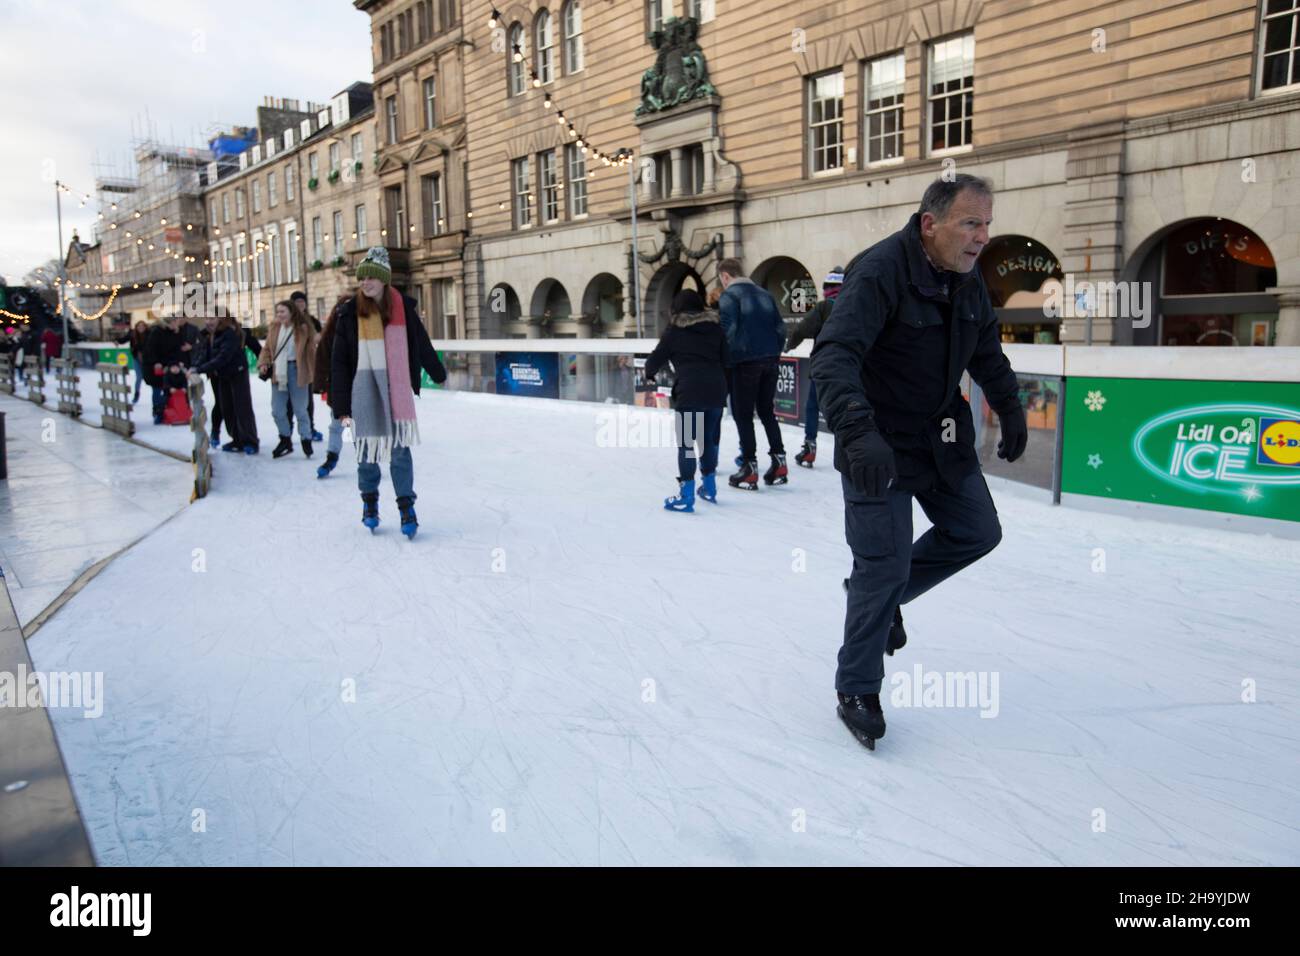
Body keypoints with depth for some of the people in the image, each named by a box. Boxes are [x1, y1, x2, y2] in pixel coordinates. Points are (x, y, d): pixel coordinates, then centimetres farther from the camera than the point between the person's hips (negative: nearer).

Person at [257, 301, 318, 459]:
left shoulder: (302, 328, -7)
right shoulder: (274, 328, 7)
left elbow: (311, 349, -8)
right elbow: (267, 348, 14)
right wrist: (263, 363, -3)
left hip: (296, 372, -5)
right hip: (278, 373, 5)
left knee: (300, 409, 4)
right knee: (277, 410, 8)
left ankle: (306, 440, 19)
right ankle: (285, 439, 26)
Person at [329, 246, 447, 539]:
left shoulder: (403, 308, 0)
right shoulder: (350, 313, -3)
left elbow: (421, 344, 15)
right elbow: (339, 362, -2)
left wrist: (439, 373, 28)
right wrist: (341, 405, -5)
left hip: (396, 389, 0)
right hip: (363, 389, 0)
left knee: (400, 448, 0)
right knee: (366, 447, 8)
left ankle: (406, 506, 9)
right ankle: (369, 501, 28)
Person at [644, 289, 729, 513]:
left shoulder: (675, 330, 4)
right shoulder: (715, 327, 14)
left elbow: (657, 357, 8)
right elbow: (725, 360, 13)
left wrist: (650, 372, 28)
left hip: (689, 392, -4)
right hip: (716, 389, 5)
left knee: (686, 442, 0)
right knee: (709, 438, 18)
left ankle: (686, 496, -5)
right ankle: (709, 487, 30)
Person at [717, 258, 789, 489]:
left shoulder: (728, 296, -5)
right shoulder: (763, 294, 15)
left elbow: (728, 330, -16)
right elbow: (780, 327, 13)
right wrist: (775, 353, 18)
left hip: (745, 361, -6)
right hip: (769, 361, 6)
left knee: (743, 415, 3)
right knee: (767, 411, 16)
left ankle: (750, 467, 2)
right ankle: (779, 462, 13)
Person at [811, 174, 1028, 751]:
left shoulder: (967, 280, 3)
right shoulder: (879, 271, -23)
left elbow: (987, 353, 20)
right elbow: (833, 357, -35)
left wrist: (1011, 412, 18)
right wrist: (858, 433, -47)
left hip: (942, 438, 8)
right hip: (878, 446, -8)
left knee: (977, 533, 14)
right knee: (883, 569, -4)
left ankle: (884, 592, 34)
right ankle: (856, 693, 14)